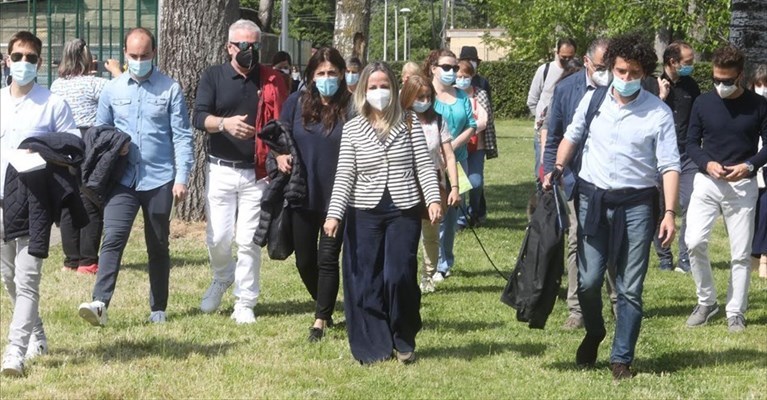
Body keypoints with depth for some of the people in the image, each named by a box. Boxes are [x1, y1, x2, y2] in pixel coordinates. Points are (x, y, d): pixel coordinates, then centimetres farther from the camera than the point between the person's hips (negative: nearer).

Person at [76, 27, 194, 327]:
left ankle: (158, 308, 20)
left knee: (158, 246, 10)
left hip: (159, 180, -1)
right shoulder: (112, 90, 6)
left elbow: (182, 136, -1)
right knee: (113, 239, -14)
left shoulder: (170, 89, 0)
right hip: (122, 179, 1)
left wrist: (182, 178, -7)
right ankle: (100, 303, -23)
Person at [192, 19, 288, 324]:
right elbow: (199, 118, -10)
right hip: (220, 170, 0)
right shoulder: (214, 77, 1)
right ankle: (222, 279, 32)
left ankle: (245, 304, 9)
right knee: (218, 238, 1)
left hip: (256, 173, 0)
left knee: (249, 241, 0)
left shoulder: (272, 81, 3)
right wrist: (224, 123, -30)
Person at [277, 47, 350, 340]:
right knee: (305, 261, 12)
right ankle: (324, 306, 36)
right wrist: (280, 156, -10)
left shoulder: (350, 108, -7)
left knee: (327, 259, -3)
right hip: (302, 196, 4)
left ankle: (321, 320, 6)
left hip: (337, 197, -4)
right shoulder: (296, 103, 1)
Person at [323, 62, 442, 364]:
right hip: (364, 214, 1)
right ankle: (373, 347, 13)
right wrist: (334, 214, -9)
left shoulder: (409, 124, 3)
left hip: (404, 212, -1)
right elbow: (344, 175, 1)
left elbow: (423, 166, 1)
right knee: (366, 283, 1)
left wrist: (433, 199, -14)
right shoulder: (352, 129, 4)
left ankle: (404, 340, 12)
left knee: (398, 277, -10)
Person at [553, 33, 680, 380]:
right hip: (592, 198, 2)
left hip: (636, 202, -2)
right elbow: (572, 137, 17)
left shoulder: (658, 113, -6)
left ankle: (622, 358, 12)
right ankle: (594, 333, 28)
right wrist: (557, 169, 2)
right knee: (588, 280, -1)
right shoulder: (593, 100, 2)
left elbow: (669, 166, -8)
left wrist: (670, 213, -16)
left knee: (630, 288, 1)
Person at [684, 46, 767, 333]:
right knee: (694, 242, -14)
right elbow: (692, 143, 6)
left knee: (741, 253, 2)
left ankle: (735, 312, 12)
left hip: (743, 185, -1)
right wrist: (707, 164, -13)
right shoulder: (703, 103, 1)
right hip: (707, 182, 1)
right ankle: (706, 301, 5)